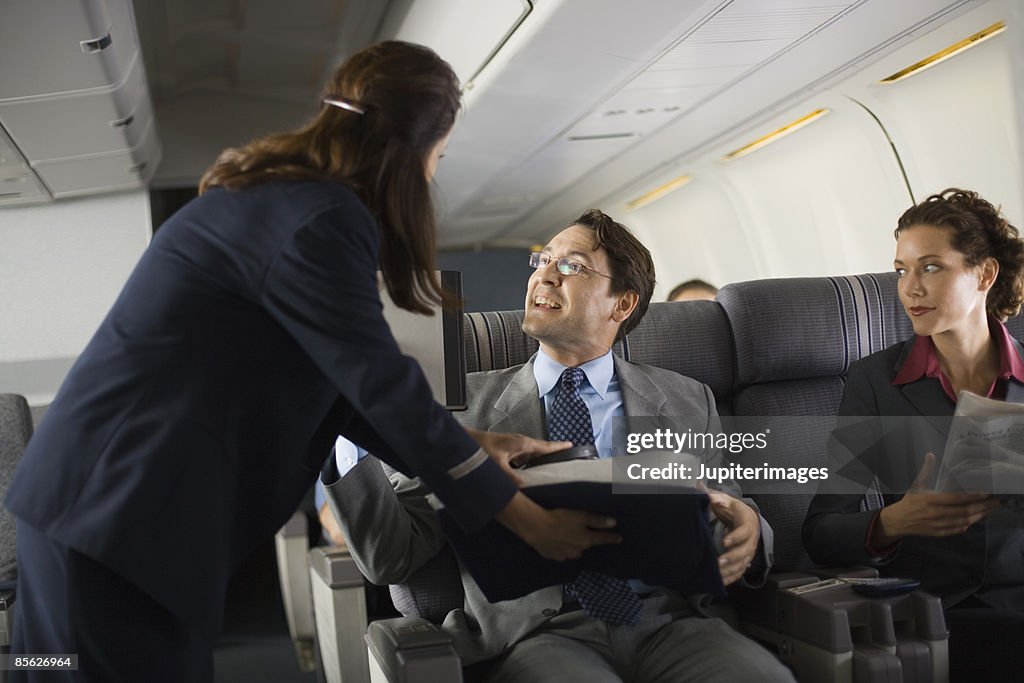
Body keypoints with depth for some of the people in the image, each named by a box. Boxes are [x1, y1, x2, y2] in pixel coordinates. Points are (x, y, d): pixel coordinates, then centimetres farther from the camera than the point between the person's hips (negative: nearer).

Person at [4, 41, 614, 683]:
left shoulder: (273, 193, 14)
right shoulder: (317, 222, -18)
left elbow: (342, 386, 16)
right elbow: (384, 388, -16)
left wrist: (466, 446, 16)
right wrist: (527, 518, -5)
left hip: (103, 496, 10)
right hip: (120, 515, -10)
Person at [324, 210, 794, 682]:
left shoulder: (686, 402, 15)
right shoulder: (467, 405, 9)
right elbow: (393, 556, 4)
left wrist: (746, 531, -6)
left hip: (664, 621, 3)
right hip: (535, 633, -3)